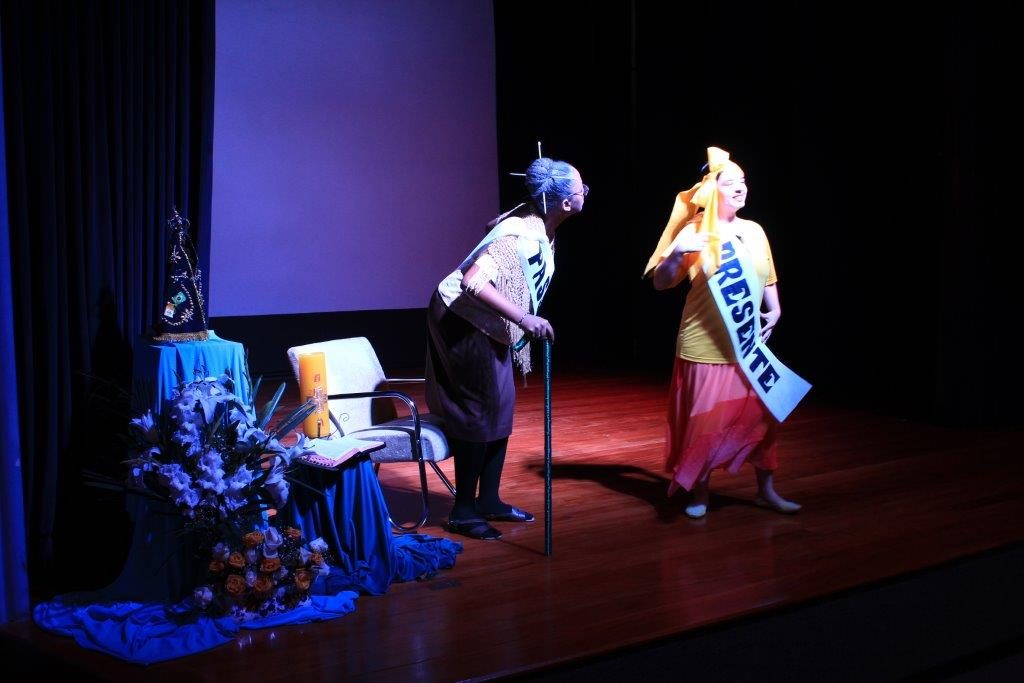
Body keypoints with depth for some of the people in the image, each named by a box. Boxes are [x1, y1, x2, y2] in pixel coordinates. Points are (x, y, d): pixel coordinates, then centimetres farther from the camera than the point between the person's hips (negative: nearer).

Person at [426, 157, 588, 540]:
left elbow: (492, 225, 21)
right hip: (462, 320, -10)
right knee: (478, 411, -6)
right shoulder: (523, 237, -29)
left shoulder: (535, 223, -1)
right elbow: (472, 280, -41)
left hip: (486, 323, 10)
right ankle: (463, 511, 4)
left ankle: (489, 500, 20)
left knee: (501, 406, 11)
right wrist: (522, 318, -47)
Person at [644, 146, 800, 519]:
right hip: (706, 345, -5)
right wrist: (676, 253, -25)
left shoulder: (754, 231, 8)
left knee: (760, 414, 7)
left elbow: (768, 279, 19)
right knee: (704, 418, 1)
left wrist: (774, 309, 4)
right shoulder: (694, 233, -7)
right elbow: (661, 283, -8)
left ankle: (766, 489, 21)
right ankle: (698, 492, 17)